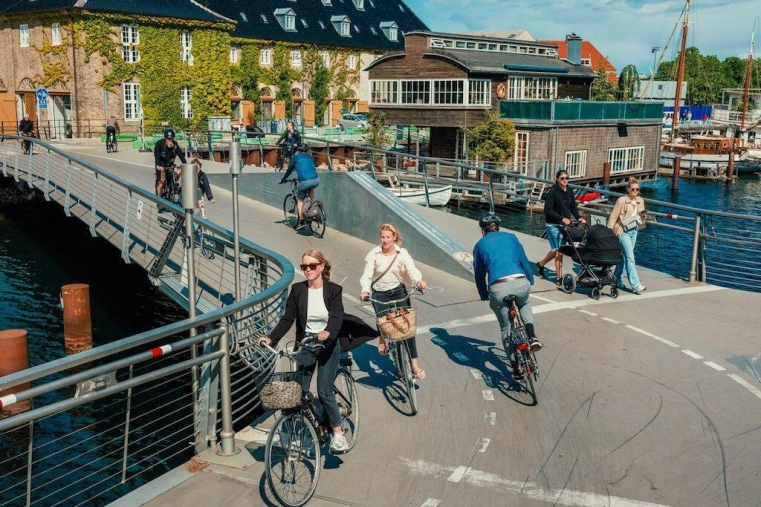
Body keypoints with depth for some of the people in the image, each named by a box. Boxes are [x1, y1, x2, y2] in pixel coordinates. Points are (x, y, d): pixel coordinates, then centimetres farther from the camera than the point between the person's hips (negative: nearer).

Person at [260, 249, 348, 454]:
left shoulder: (333, 290, -7)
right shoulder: (297, 289, -1)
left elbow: (337, 317, -19)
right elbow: (287, 319, -3)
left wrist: (328, 332, -40)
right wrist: (271, 339, -15)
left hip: (328, 346, -3)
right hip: (305, 346, 3)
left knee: (324, 392, -6)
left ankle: (338, 434, 10)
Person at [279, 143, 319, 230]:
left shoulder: (296, 157, 15)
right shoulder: (310, 157, 25)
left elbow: (289, 170, 24)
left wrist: (283, 180, 39)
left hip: (305, 181, -3)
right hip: (316, 180, 4)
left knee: (300, 200, 15)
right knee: (310, 188, 39)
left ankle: (301, 222, 10)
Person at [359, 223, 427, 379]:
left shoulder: (402, 253, -6)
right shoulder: (374, 254, -9)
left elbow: (412, 269, -18)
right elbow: (367, 275, -15)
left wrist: (419, 281, -40)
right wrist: (365, 290, -34)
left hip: (398, 291, 1)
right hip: (379, 294, -1)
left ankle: (415, 364, 1)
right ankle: (382, 337, 30)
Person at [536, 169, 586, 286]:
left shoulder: (569, 192, 7)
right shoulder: (553, 192, -12)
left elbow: (573, 207, 14)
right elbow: (548, 210, -17)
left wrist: (579, 217, -4)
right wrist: (562, 218, -23)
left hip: (565, 224, 7)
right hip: (553, 225, -6)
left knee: (559, 249, 12)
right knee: (557, 249, -8)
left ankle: (541, 264, 34)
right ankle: (559, 277, 0)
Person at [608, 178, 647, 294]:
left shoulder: (640, 201, 6)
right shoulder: (621, 201, -12)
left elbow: (641, 217, 19)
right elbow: (613, 217, -11)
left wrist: (643, 216, -4)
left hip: (634, 231, 7)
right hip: (623, 231, -7)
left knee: (625, 256, 15)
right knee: (630, 258, -10)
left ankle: (617, 278, 33)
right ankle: (635, 285, -12)